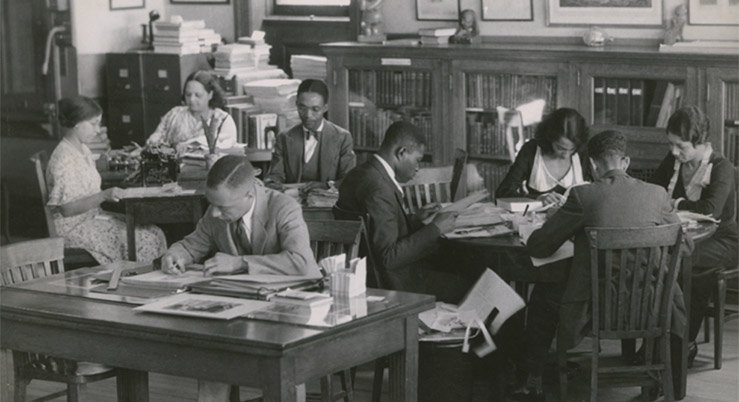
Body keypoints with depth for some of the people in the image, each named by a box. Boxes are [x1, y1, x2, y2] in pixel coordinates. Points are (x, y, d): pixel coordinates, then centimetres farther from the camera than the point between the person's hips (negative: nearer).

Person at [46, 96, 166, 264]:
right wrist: (103, 196, -27)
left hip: (93, 217, 10)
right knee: (143, 242, -22)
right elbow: (67, 208, -22)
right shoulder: (63, 158, -18)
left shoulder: (83, 150, 13)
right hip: (74, 228, -10)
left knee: (154, 233, -6)